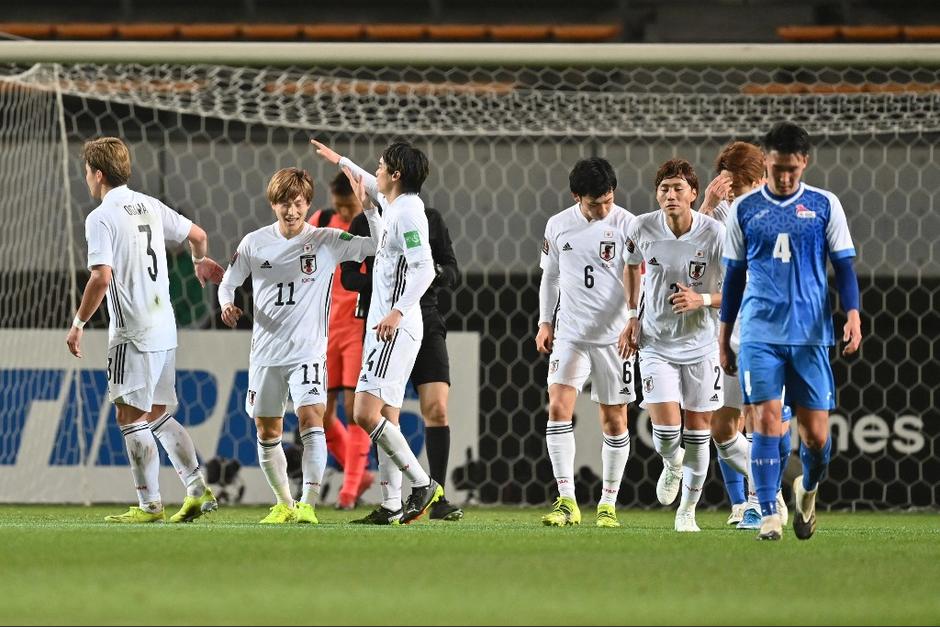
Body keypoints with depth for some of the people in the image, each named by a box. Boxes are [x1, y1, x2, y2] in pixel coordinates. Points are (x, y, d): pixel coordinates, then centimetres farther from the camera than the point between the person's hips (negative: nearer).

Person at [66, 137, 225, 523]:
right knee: (157, 415, 16)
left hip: (133, 332, -8)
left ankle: (150, 505, -4)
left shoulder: (101, 218, -11)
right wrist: (201, 263, 41)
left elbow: (102, 277, -20)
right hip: (165, 329, 8)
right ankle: (199, 491, 11)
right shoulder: (149, 206, 11)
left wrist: (78, 324, -11)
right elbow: (197, 235, 19)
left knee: (131, 417, -3)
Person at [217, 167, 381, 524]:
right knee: (267, 432, 9)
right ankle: (283, 504, 27)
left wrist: (368, 208, -24)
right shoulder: (254, 243, 2)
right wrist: (227, 304, -9)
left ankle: (307, 505, -23)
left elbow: (379, 246, -12)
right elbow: (228, 282, 12)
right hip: (265, 353, 3)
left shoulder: (327, 241, -4)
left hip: (309, 351, -3)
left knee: (311, 419, -21)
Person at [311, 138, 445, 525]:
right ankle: (392, 507, 8)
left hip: (395, 329, -10)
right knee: (386, 419, 8)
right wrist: (339, 160, 50)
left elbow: (424, 269, -23)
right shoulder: (395, 204, 14)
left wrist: (398, 311, -31)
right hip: (384, 326, 10)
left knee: (366, 414, -17)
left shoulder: (407, 212, -14)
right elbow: (376, 189, 40)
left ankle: (422, 484, -13)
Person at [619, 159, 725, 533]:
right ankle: (672, 464, 24)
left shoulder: (715, 234, -15)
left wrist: (701, 300, -24)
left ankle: (688, 510, 25)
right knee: (666, 429, -13)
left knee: (698, 432, 5)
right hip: (656, 344, 1)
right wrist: (633, 316, 9)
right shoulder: (643, 228, -8)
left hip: (700, 347, -1)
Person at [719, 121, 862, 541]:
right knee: (766, 422, -10)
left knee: (816, 433, 1)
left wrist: (853, 314, -9)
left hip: (811, 333, 0)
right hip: (760, 334, 0)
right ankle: (769, 515, -7)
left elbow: (843, 265, 6)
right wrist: (723, 337, 13)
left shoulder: (824, 205, 4)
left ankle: (807, 490, 30)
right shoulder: (744, 209, 6)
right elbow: (734, 275, 13)